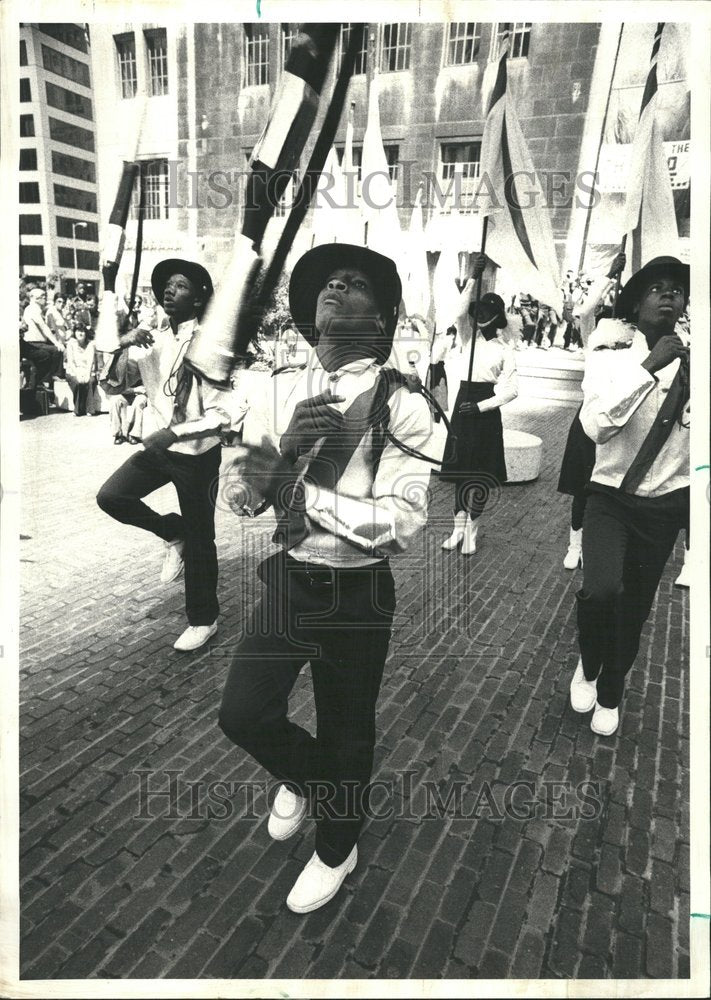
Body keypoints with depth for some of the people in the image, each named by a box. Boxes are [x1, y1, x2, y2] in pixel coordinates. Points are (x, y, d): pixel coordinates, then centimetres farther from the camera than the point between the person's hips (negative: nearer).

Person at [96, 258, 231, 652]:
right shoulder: (152, 340, 3)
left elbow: (222, 414, -20)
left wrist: (175, 432, -28)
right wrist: (121, 332, -19)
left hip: (198, 452, -6)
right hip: (160, 445, 6)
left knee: (199, 540, 4)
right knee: (111, 496, -9)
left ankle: (203, 620, 22)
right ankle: (172, 532, 17)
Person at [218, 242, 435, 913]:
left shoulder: (401, 407, -16)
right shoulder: (278, 391, -2)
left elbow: (403, 523, -23)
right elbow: (242, 497, -3)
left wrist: (296, 487, -24)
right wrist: (292, 443, -22)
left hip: (357, 594, -3)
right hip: (286, 580, 4)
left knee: (347, 734, 15)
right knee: (242, 714, 7)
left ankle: (336, 851, 48)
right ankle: (303, 778, 44)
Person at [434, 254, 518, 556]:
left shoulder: (504, 351, 1)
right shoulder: (466, 338, 6)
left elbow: (511, 389, -4)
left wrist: (481, 406, -14)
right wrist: (474, 276, -17)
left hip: (487, 413, -2)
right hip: (462, 408, 2)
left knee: (481, 473, 1)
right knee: (460, 469, 6)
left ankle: (471, 531, 12)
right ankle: (459, 527, 17)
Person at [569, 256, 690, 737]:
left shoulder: (692, 361, -1)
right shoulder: (611, 354, -8)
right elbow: (596, 426, -25)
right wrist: (649, 365, -26)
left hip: (665, 504, 3)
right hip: (611, 496, -2)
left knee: (635, 608, 11)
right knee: (602, 590, -23)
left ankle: (610, 694, 38)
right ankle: (588, 666, 12)